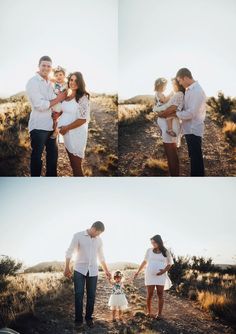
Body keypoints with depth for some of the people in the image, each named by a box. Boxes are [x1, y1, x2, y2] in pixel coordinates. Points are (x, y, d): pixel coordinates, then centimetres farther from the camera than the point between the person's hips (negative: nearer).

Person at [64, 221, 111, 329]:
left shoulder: (99, 240, 9)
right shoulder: (78, 236, -5)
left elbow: (101, 257, 19)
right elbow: (69, 252, -6)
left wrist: (106, 271, 18)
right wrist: (67, 268, -13)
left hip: (93, 271, 4)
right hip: (79, 270, -3)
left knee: (91, 295, 2)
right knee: (79, 295, -7)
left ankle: (89, 318, 14)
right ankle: (78, 319, 3)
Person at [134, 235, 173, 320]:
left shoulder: (166, 252, 1)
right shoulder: (149, 250, 4)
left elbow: (169, 264, 6)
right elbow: (144, 262, 14)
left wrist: (164, 270, -13)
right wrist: (138, 271, 14)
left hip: (161, 277, -1)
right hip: (150, 276, 1)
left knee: (160, 295, 0)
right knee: (149, 295, -1)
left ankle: (159, 313, 7)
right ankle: (149, 312, 12)